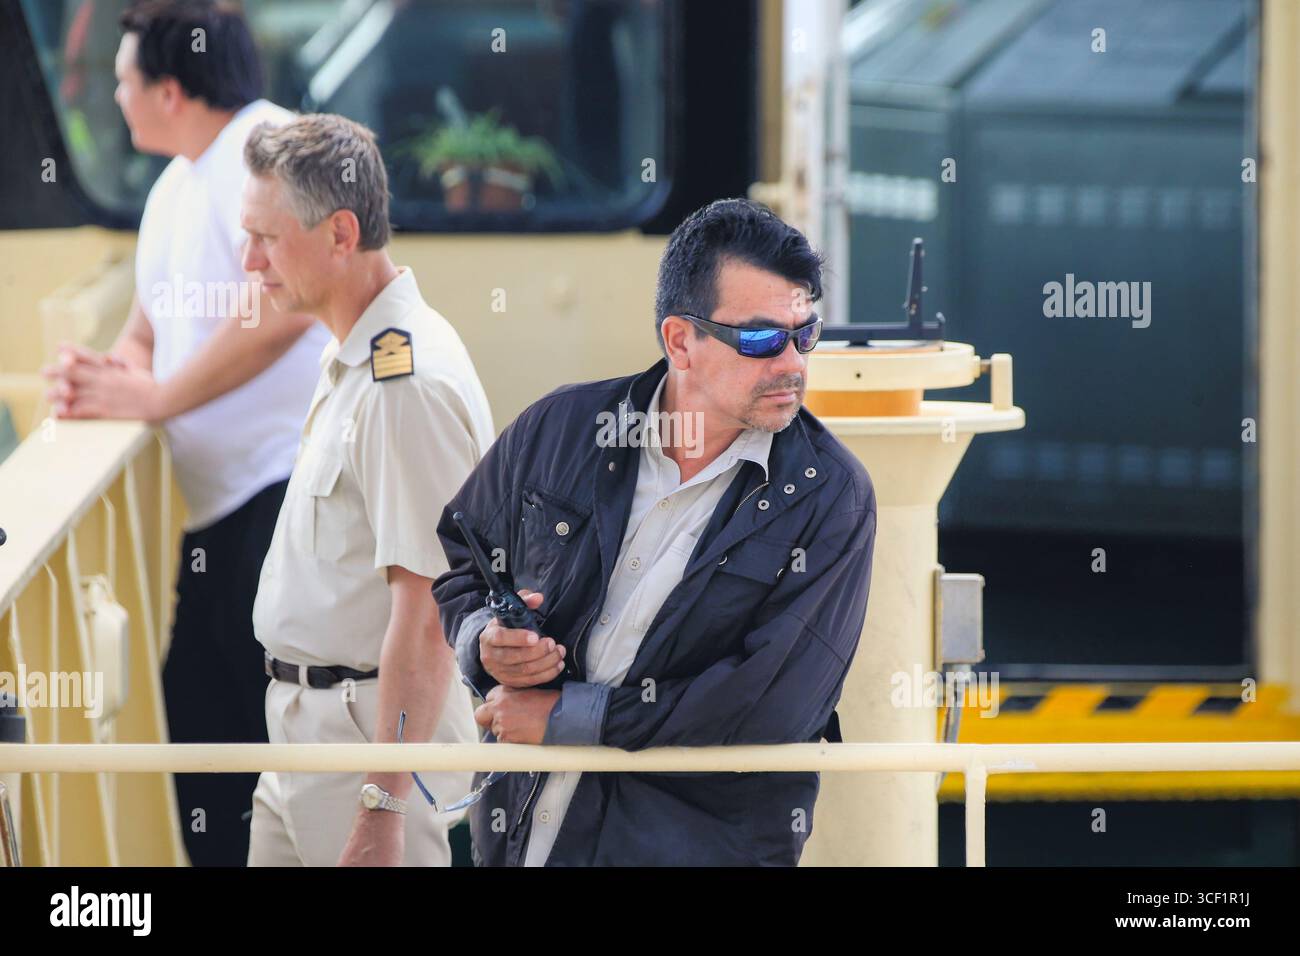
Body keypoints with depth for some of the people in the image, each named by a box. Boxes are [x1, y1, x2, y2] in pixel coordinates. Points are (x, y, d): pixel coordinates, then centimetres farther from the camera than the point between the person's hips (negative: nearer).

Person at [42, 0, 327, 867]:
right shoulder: (174, 190, 18)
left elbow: (284, 307, -25)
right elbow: (149, 330, 25)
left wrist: (156, 395, -17)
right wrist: (106, 375, 1)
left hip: (296, 479, -10)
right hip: (221, 499, 10)